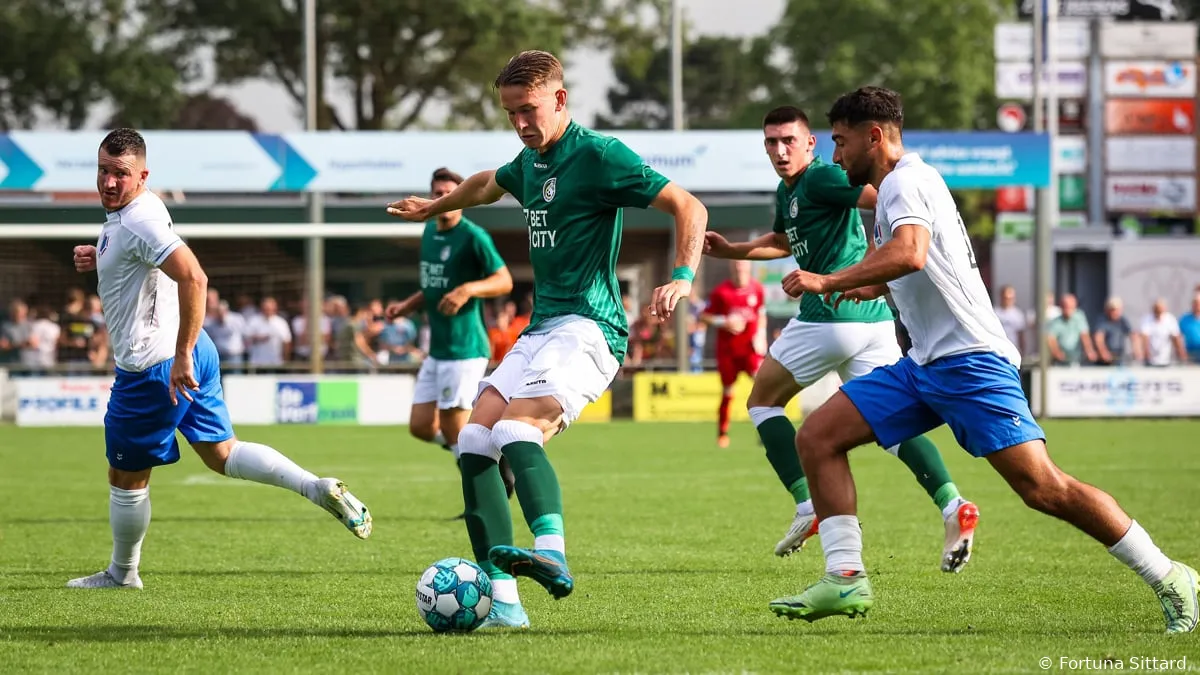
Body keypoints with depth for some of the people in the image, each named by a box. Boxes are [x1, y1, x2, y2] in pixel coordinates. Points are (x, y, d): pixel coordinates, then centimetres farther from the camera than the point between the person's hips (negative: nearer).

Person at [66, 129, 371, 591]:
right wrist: (98, 260, 8)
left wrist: (182, 357, -33)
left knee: (126, 478, 8)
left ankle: (121, 575, 23)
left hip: (155, 367, -10)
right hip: (188, 353, 10)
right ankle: (320, 489, -1)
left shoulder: (138, 221, -22)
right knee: (222, 454, 14)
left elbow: (194, 278, -34)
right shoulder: (140, 209, 8)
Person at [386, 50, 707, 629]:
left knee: (516, 430, -31)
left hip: (587, 329, -9)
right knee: (474, 441, -6)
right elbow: (487, 185, 43)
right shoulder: (530, 163, 18)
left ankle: (552, 553, -51)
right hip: (540, 330, 9)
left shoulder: (598, 155, -8)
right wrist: (435, 208, 58)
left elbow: (688, 207, -11)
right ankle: (503, 602, -10)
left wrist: (683, 277, -25)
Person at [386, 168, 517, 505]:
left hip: (464, 348, -9)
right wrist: (406, 306, 10)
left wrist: (468, 289, -29)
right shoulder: (430, 231, 13)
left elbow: (504, 281, -14)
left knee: (453, 428, -7)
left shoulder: (473, 236, -12)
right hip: (437, 349, 9)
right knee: (421, 426, 7)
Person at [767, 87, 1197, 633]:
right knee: (816, 437, 0)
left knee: (1043, 489, -15)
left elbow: (909, 254, -30)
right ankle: (846, 581, -4)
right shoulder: (902, 184, 20)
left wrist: (829, 282, -26)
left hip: (969, 359, -10)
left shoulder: (904, 182, -10)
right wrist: (874, 287, 26)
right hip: (924, 364, 10)